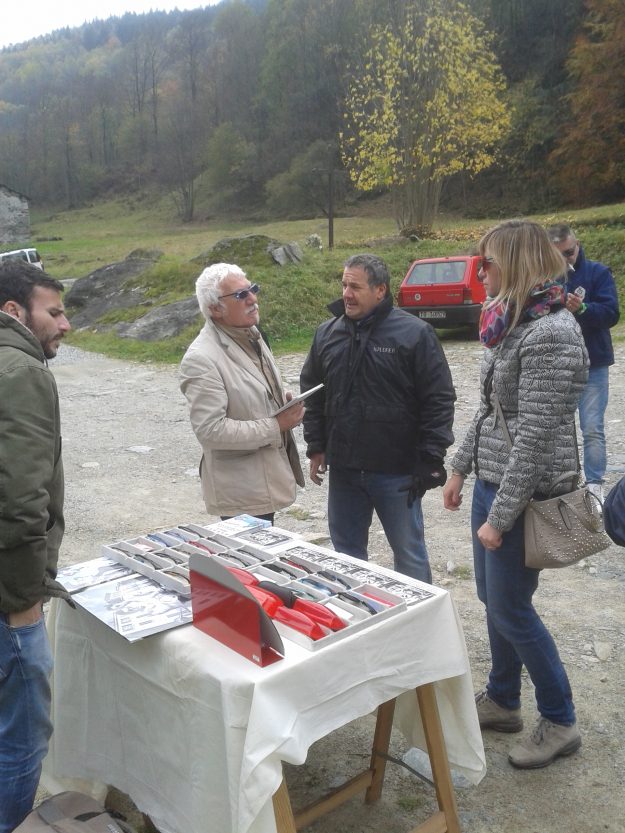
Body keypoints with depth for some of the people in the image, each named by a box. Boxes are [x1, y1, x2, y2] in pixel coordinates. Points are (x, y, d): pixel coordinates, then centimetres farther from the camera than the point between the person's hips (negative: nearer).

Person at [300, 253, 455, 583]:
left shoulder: (414, 333, -11)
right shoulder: (327, 333, 5)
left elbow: (439, 400, -10)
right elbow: (312, 393, 14)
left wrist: (431, 460, -12)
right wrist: (316, 446, 10)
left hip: (397, 471, -5)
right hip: (343, 469, 5)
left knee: (409, 553, 9)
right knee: (346, 552, 17)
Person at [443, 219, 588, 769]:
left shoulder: (550, 333, -21)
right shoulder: (512, 322, 8)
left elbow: (536, 437, -23)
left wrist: (500, 517, -20)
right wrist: (461, 467, 18)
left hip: (524, 492, -9)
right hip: (493, 480, 9)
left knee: (510, 608, 3)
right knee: (493, 598, 18)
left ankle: (560, 723, 23)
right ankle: (502, 702, 37)